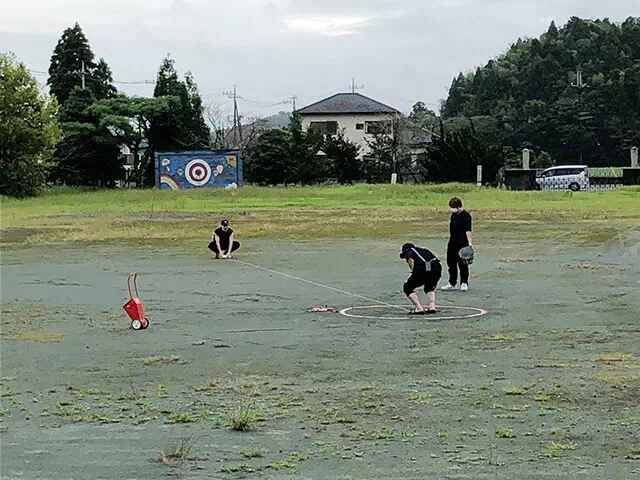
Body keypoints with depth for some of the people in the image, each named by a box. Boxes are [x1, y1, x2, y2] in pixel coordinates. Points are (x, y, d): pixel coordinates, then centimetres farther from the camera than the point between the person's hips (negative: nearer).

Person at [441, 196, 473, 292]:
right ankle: (452, 283, 22)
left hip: (462, 243, -8)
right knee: (451, 263, 12)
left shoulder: (465, 215, -12)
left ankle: (464, 283, 9)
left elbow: (468, 230, -18)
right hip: (453, 243, 8)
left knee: (462, 263, -1)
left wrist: (469, 242, -24)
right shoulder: (453, 215, 12)